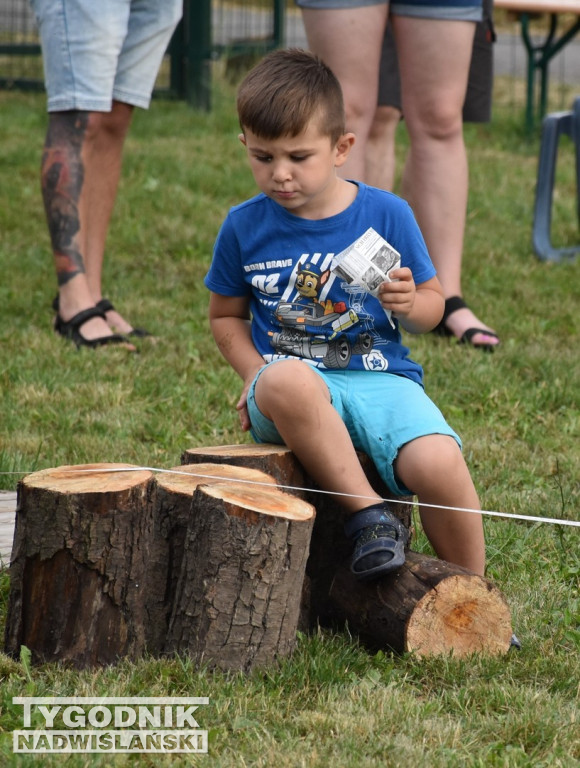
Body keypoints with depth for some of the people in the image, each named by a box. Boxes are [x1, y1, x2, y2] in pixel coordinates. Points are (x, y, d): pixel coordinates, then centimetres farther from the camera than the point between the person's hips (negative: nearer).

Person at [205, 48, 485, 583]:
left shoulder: (387, 215, 1)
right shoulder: (244, 227, 4)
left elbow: (432, 306, 11)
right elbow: (226, 315, 18)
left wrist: (411, 305, -13)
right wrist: (254, 372, -1)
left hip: (380, 378, 0)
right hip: (294, 380, 0)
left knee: (438, 463, -30)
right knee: (286, 381, -40)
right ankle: (369, 514, -26)